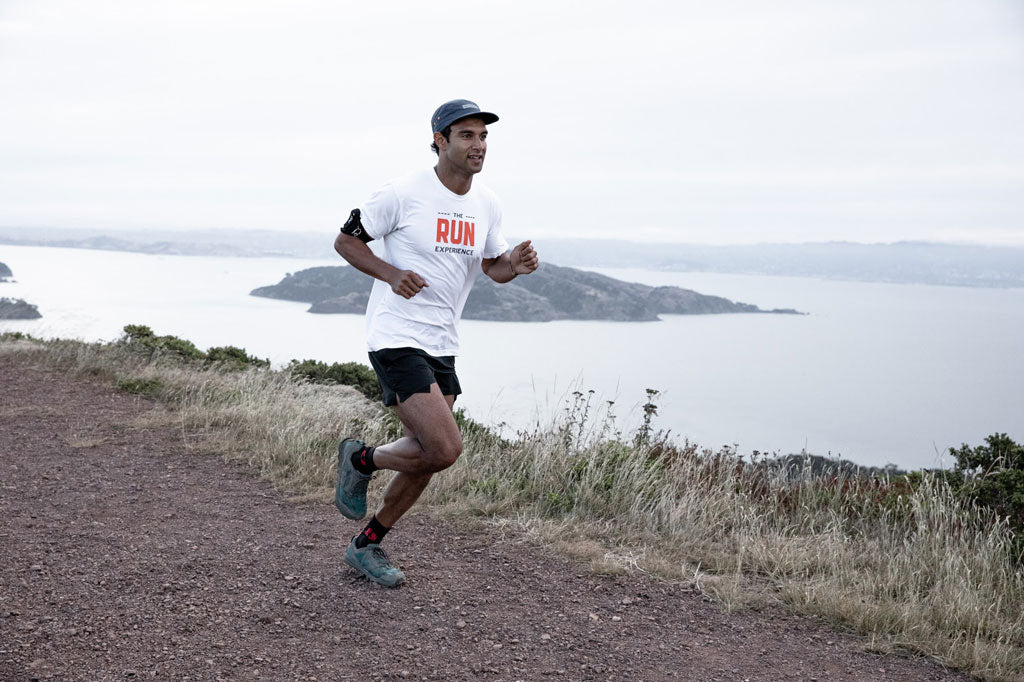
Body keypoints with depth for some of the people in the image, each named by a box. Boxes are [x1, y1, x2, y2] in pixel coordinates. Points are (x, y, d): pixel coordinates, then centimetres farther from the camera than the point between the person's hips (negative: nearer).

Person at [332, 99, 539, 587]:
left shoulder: (487, 203, 8)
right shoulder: (403, 193, -11)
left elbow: (493, 266, 19)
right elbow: (345, 241, -2)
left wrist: (514, 265, -5)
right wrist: (391, 274, -18)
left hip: (442, 346, 7)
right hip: (396, 339, -7)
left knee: (426, 459, 11)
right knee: (445, 448, -19)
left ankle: (366, 546, 30)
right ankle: (361, 459, 10)